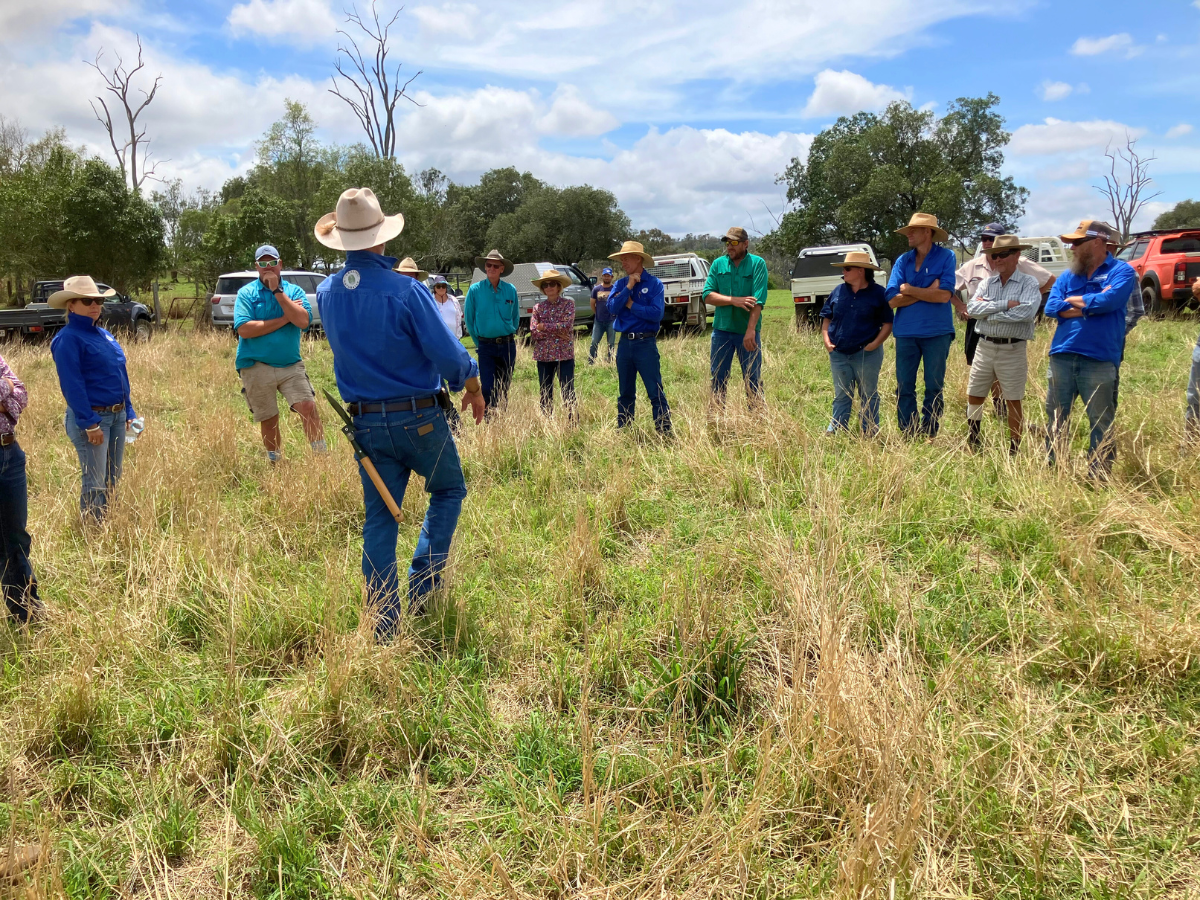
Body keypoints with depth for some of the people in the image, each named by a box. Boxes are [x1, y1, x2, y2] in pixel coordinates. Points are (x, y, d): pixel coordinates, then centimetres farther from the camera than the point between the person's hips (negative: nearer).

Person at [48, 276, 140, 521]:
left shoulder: (104, 334, 13)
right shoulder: (68, 338, -12)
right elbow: (71, 385, -18)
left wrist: (129, 412, 13)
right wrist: (89, 423, -22)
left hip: (116, 415, 8)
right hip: (91, 417, -8)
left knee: (113, 480, 15)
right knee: (95, 483, -3)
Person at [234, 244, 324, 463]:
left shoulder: (294, 290, 4)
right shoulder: (246, 293, 0)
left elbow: (303, 321, -14)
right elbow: (244, 329, -15)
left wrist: (277, 291, -15)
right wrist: (284, 319, -12)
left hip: (291, 364, 1)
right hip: (256, 367, -1)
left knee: (308, 406, -15)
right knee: (268, 420, 8)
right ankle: (276, 463, 25)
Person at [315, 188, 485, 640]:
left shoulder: (326, 293, 0)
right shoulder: (406, 290, -19)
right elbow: (447, 353, -17)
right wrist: (473, 386, 2)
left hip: (366, 424, 5)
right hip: (419, 417, -5)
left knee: (379, 518, 11)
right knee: (448, 489, 19)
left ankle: (385, 622, 15)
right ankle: (423, 585, 12)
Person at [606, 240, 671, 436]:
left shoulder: (654, 284, -3)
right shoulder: (621, 284, 10)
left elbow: (657, 313, -15)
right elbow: (612, 307, -5)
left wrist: (631, 305, -8)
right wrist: (629, 287, -10)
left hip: (646, 344, -5)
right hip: (625, 343, 5)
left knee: (655, 392, -5)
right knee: (625, 393, 13)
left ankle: (665, 433, -1)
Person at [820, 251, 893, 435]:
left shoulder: (878, 293, -5)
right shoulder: (838, 291, 6)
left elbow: (888, 323, -3)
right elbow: (826, 317, 13)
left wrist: (876, 343, -15)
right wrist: (826, 339, -1)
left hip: (867, 354, -3)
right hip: (838, 354, 4)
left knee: (868, 395, 7)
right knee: (841, 395, 11)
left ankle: (870, 431, 15)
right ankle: (836, 429, 17)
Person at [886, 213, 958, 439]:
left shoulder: (946, 257, -2)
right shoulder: (903, 261, 7)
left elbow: (944, 295, -14)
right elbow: (893, 300, -2)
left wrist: (910, 290, -7)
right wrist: (927, 292, -10)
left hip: (936, 333, -3)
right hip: (906, 333, 3)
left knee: (934, 388, 4)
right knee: (904, 388, 5)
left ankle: (930, 436, 13)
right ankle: (908, 436, 14)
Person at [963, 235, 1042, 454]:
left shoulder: (1029, 282, -3)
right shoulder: (986, 283, 10)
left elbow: (1027, 311, -21)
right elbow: (972, 308, -6)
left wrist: (988, 310, -13)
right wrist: (1005, 304, -15)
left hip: (1013, 350, -4)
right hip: (985, 347, 4)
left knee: (1013, 402, 4)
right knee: (974, 397, 9)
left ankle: (1014, 450, 15)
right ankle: (973, 443, 26)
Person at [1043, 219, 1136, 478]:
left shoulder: (1121, 271, 0)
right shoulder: (1068, 275, 14)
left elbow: (1108, 301, -17)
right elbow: (1051, 308, 0)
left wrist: (1072, 300, -2)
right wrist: (1090, 305, -8)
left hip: (1099, 360, -5)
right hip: (1061, 357, 5)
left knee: (1101, 422, 2)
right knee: (1055, 417, 11)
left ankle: (1099, 476, 10)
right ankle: (1051, 470, 22)